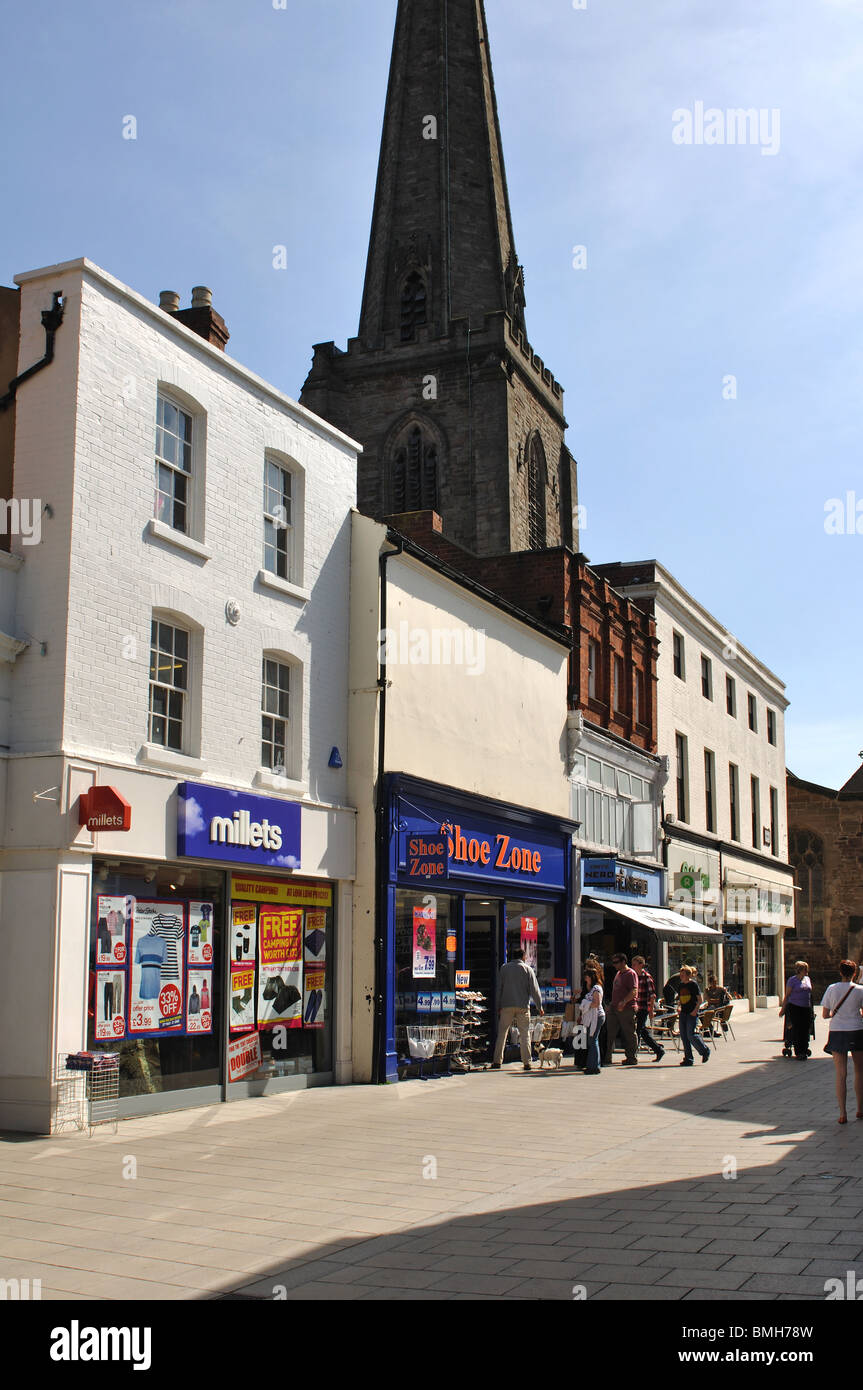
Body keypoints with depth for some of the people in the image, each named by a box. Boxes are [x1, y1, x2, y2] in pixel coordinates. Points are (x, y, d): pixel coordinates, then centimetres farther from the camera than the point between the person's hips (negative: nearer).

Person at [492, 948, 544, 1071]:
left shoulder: (504, 968, 7)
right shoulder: (527, 969, 3)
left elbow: (499, 988, 7)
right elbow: (534, 989, 1)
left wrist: (498, 1006, 12)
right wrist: (540, 1006, 9)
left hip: (506, 1006, 1)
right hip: (523, 1006, -1)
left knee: (502, 1033, 5)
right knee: (525, 1034, 3)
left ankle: (497, 1061, 3)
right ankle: (527, 1062, -2)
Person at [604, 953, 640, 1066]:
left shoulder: (631, 974, -9)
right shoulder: (618, 973, 19)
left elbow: (634, 991, -19)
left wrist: (624, 1002, -28)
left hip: (627, 1009, -9)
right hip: (614, 1008, 9)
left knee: (629, 1034, 0)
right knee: (609, 1033, 5)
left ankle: (632, 1058, 9)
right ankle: (607, 1059, 8)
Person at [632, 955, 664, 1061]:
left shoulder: (647, 977, -11)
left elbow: (652, 994, -12)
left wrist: (651, 1010, -14)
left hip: (644, 1008, -8)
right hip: (637, 1009, 8)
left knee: (638, 1031, -6)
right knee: (643, 1032, 11)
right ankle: (659, 1050, 21)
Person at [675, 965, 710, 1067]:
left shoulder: (693, 984, -7)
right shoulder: (680, 985, 12)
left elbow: (700, 999, -7)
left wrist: (695, 1010, -17)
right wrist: (679, 1007, 5)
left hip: (692, 1013, -7)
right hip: (683, 1013, 7)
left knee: (690, 1035, -13)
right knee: (684, 1036, 2)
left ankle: (705, 1051, 9)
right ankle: (688, 1059, 7)